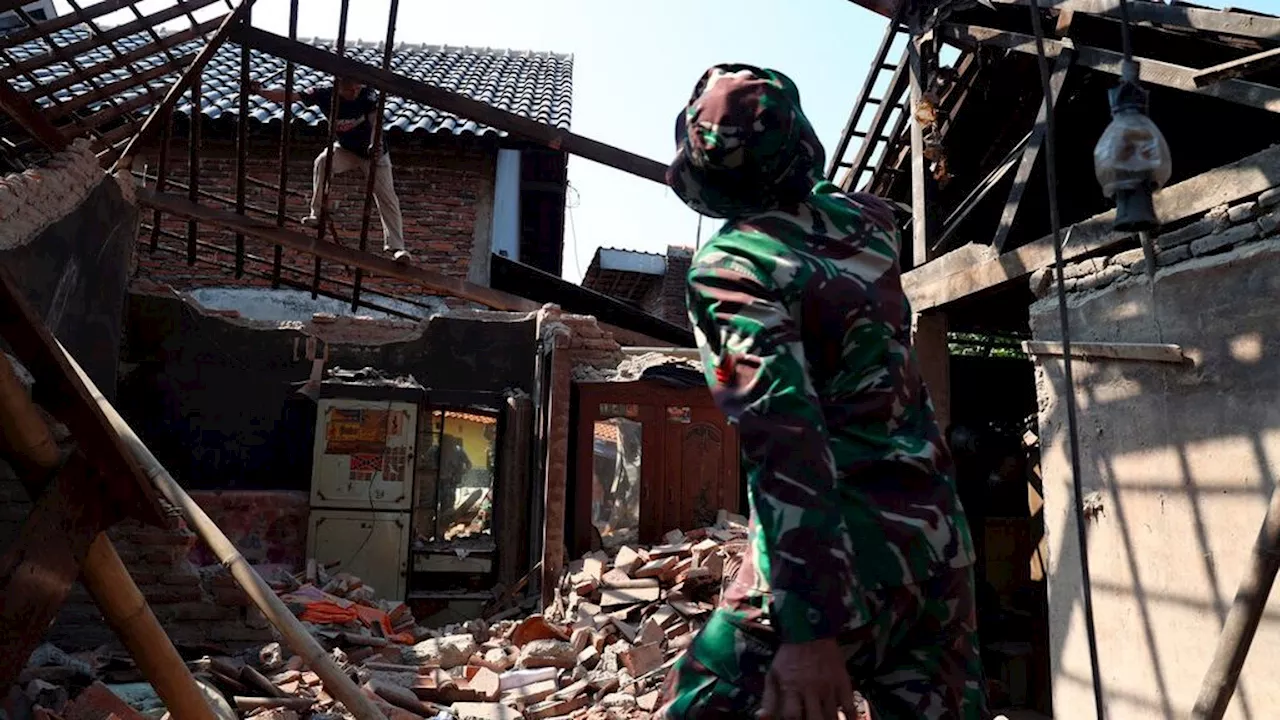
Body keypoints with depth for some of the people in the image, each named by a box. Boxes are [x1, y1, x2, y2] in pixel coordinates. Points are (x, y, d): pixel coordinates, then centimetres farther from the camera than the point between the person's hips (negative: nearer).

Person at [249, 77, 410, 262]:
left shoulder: (367, 96, -27)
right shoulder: (325, 95, -20)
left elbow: (375, 119, -42)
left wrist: (375, 145, -61)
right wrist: (259, 91, -35)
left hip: (375, 152, -2)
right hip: (346, 149, 2)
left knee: (387, 198, -10)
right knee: (322, 162, -27)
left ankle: (396, 246, -5)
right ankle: (317, 214, -13)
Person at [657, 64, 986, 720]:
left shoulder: (728, 267, -12)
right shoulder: (867, 217, 7)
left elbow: (785, 439, -22)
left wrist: (810, 628, -23)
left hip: (848, 547, -7)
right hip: (939, 532, 7)